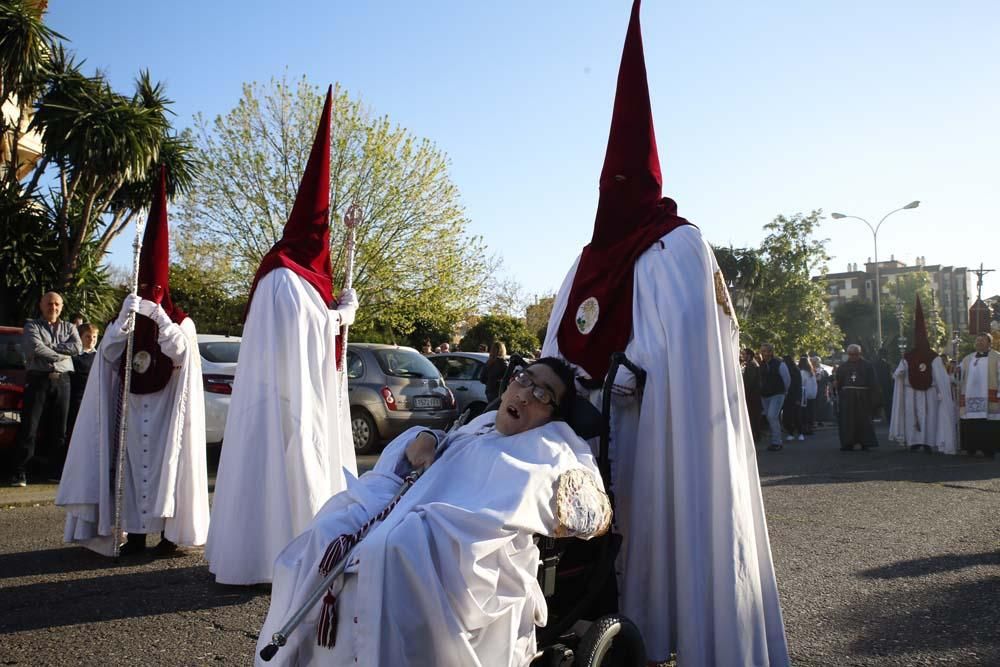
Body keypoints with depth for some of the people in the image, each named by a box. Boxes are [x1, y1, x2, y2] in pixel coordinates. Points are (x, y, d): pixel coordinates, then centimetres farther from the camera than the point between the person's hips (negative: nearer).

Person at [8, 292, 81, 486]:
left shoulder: (69, 328, 16)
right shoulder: (32, 326, 8)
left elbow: (77, 347, -4)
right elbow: (36, 348, -11)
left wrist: (49, 347, -7)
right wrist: (62, 352, -6)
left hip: (62, 380, 3)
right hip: (38, 379, -3)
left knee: (60, 428, 5)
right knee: (29, 427, -5)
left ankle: (56, 469, 13)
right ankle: (20, 472, -3)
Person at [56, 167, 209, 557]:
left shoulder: (180, 322, 2)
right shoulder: (127, 320, 13)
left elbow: (179, 351, -17)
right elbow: (109, 353, -4)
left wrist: (160, 316, -21)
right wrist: (127, 314, -16)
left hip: (165, 407, -4)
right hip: (132, 407, 4)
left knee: (165, 463, -6)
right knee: (132, 463, 1)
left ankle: (169, 532, -3)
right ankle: (136, 533, 7)